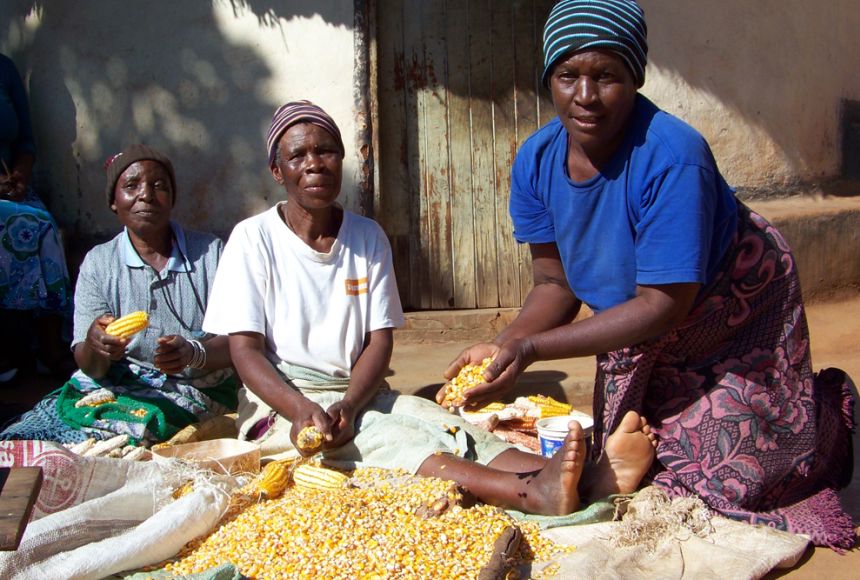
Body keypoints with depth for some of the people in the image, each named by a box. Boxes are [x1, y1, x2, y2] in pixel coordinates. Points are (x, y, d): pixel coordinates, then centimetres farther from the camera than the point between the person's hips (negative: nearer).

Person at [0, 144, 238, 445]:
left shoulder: (210, 251, 2)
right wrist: (95, 345, -25)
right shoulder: (98, 262, 6)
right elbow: (89, 366, -1)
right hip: (114, 384, 2)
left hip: (199, 389, -2)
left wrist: (193, 353, -26)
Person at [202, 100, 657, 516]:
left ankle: (589, 476, -45)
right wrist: (302, 410, -28)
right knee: (381, 439, -33)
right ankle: (531, 493, -55)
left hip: (360, 395, 4)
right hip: (280, 403, -4)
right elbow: (245, 349, -10)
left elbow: (380, 340, 0)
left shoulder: (368, 237, 5)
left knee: (446, 428, -24)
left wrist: (348, 405, -20)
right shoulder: (253, 239, -4)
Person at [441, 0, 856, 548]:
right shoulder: (537, 160, -17)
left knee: (728, 472, -2)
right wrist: (501, 346, -27)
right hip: (635, 318, 6)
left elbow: (664, 306, -34)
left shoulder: (671, 157, -36)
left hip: (734, 312, -5)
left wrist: (530, 349, -39)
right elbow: (556, 282, -9)